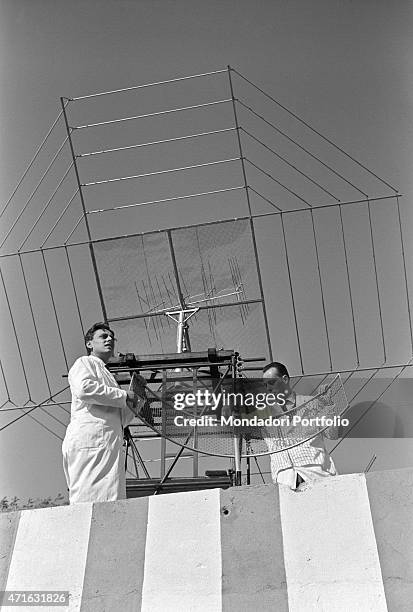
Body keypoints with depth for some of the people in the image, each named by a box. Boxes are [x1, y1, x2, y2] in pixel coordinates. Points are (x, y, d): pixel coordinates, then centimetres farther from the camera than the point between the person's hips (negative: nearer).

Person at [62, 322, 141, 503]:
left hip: (109, 444, 9)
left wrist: (132, 404, 14)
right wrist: (124, 396, -6)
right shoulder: (85, 362, 10)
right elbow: (84, 389, -14)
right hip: (90, 437, -9)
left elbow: (119, 420, 32)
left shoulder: (106, 374, 34)